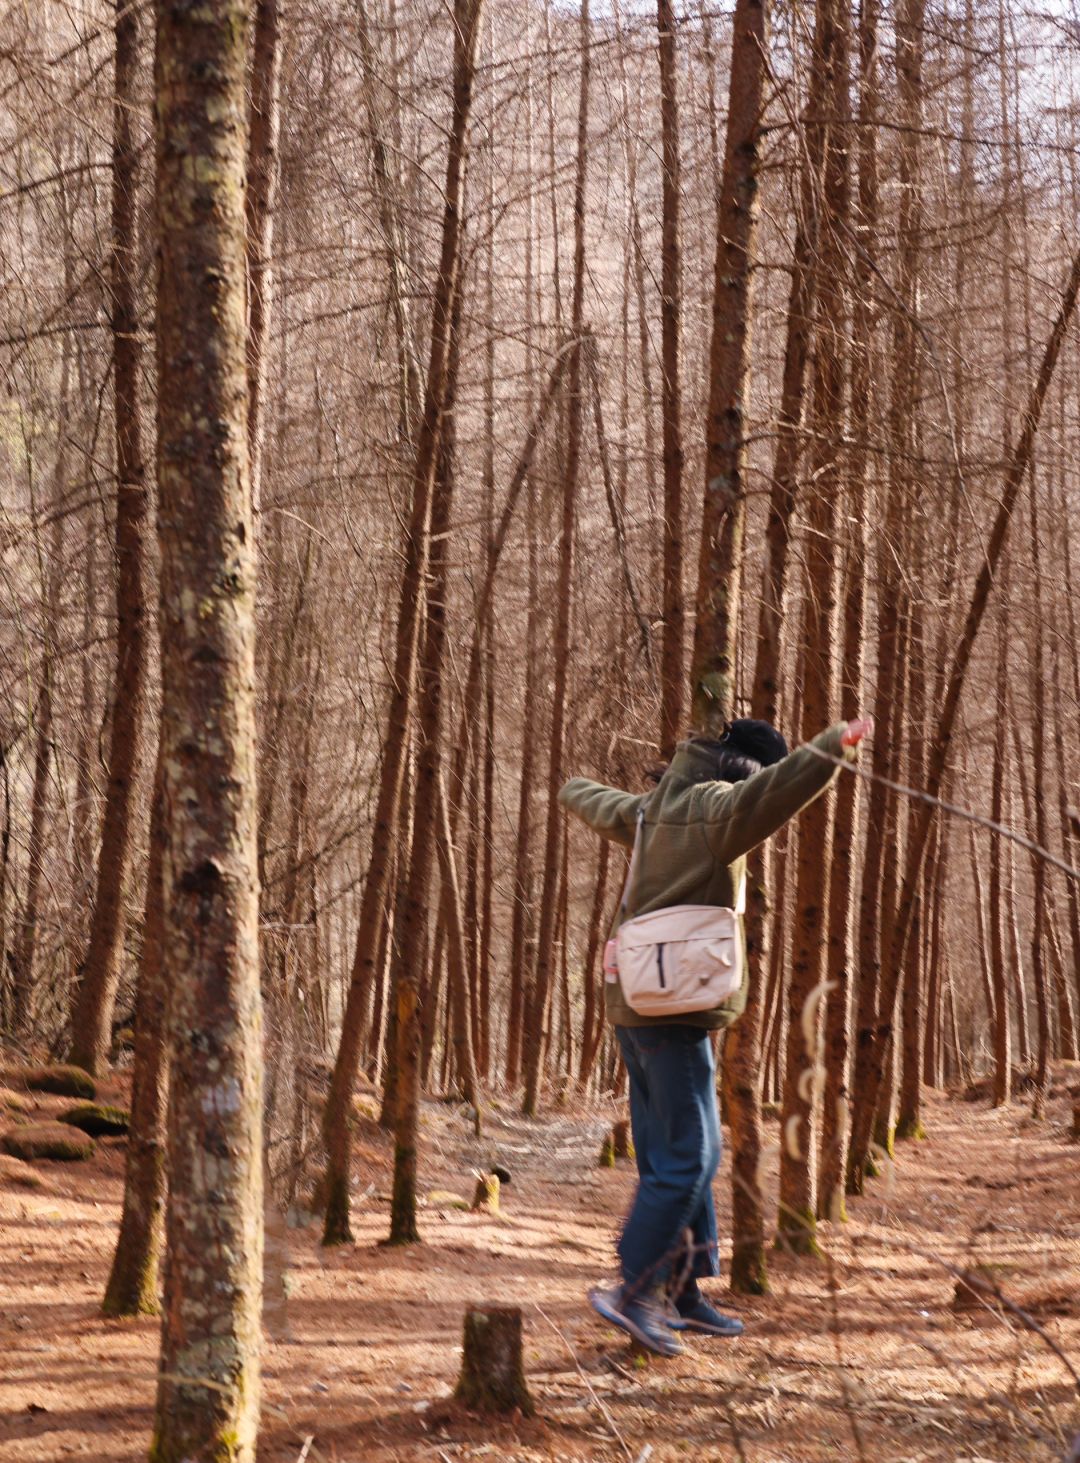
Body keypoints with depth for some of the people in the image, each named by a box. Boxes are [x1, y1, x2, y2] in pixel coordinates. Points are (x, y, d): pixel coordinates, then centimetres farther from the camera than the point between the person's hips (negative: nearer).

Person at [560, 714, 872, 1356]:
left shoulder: (654, 809, 15)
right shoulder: (713, 807, -12)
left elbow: (603, 807, 38)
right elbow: (772, 792, -35)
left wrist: (575, 792, 61)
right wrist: (831, 748, -49)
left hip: (636, 999, 10)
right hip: (675, 1007, -10)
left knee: (681, 1153, 13)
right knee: (686, 1157, -8)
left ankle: (684, 1292, 17)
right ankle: (633, 1292, -7)